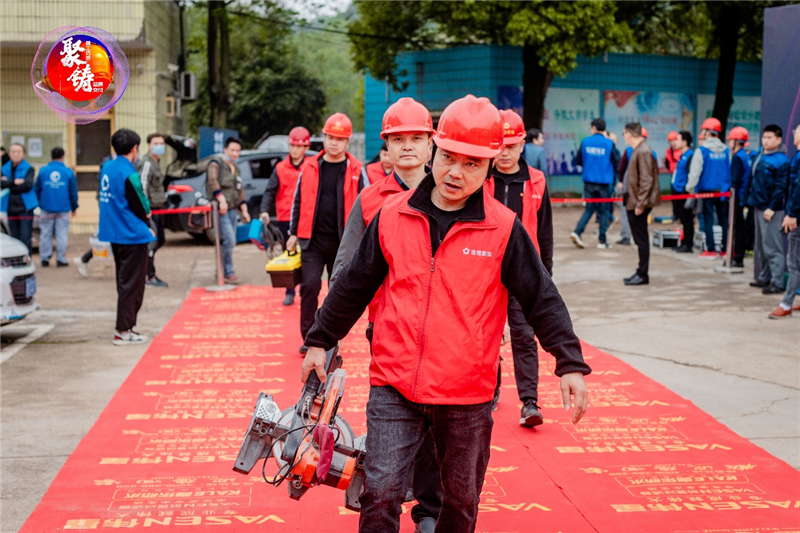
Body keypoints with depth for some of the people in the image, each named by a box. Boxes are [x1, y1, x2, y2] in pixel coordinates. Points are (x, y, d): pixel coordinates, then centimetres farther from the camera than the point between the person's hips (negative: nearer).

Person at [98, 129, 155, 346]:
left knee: (124, 281, 18)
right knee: (131, 283, -2)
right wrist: (147, 226, 4)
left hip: (114, 233, 9)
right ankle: (123, 331, 0)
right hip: (132, 235, -9)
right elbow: (141, 206, -14)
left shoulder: (106, 167, 7)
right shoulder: (128, 174, -19)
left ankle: (124, 326, 24)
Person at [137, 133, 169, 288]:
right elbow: (142, 187, -22)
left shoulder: (156, 162, 16)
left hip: (158, 208, 10)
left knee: (160, 240, 15)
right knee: (152, 242, -6)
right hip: (150, 209, -10)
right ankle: (150, 278, 0)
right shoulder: (146, 163, -15)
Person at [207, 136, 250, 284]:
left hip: (232, 210, 8)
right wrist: (222, 200, -26)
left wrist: (244, 210, 17)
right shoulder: (216, 164, -3)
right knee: (229, 240, -16)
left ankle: (221, 272, 16)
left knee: (229, 242, 8)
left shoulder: (236, 169, 21)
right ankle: (228, 272, -8)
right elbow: (212, 181, -19)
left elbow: (240, 191, 24)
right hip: (220, 210, -8)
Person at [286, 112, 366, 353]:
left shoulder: (356, 171, 0)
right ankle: (309, 337, 1)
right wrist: (294, 233, 10)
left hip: (342, 241, 0)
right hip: (313, 239, 0)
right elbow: (298, 201, 11)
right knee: (310, 285, -8)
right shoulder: (310, 167, 4)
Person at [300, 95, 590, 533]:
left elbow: (542, 299, -1)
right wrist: (320, 341, 16)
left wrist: (570, 363, -7)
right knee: (380, 491, -6)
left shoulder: (503, 230, -5)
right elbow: (354, 285, 10)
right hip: (394, 386, 1)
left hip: (467, 396, 0)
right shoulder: (392, 216, 0)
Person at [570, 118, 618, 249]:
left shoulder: (585, 141, -1)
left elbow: (578, 160, 2)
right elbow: (615, 161, -4)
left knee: (589, 208, 13)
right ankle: (602, 240, 10)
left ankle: (577, 232, -5)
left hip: (589, 181, 3)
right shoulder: (609, 143, -7)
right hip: (605, 181, -3)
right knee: (604, 211, 7)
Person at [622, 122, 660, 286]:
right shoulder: (637, 150, 14)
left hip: (639, 203, -10)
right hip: (633, 202, 10)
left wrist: (640, 203, -21)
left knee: (641, 239, -3)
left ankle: (643, 275, 3)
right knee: (639, 239, 14)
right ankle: (641, 272, 22)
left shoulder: (643, 151, -16)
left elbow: (646, 180, -21)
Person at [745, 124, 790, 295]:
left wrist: (772, 207, -19)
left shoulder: (781, 161, -13)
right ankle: (764, 278, 27)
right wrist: (750, 198, 16)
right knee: (761, 246, 17)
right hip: (758, 207, 9)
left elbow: (781, 187, -16)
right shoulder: (757, 155, 12)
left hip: (771, 210, -9)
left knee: (772, 247, -7)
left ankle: (776, 282, -5)